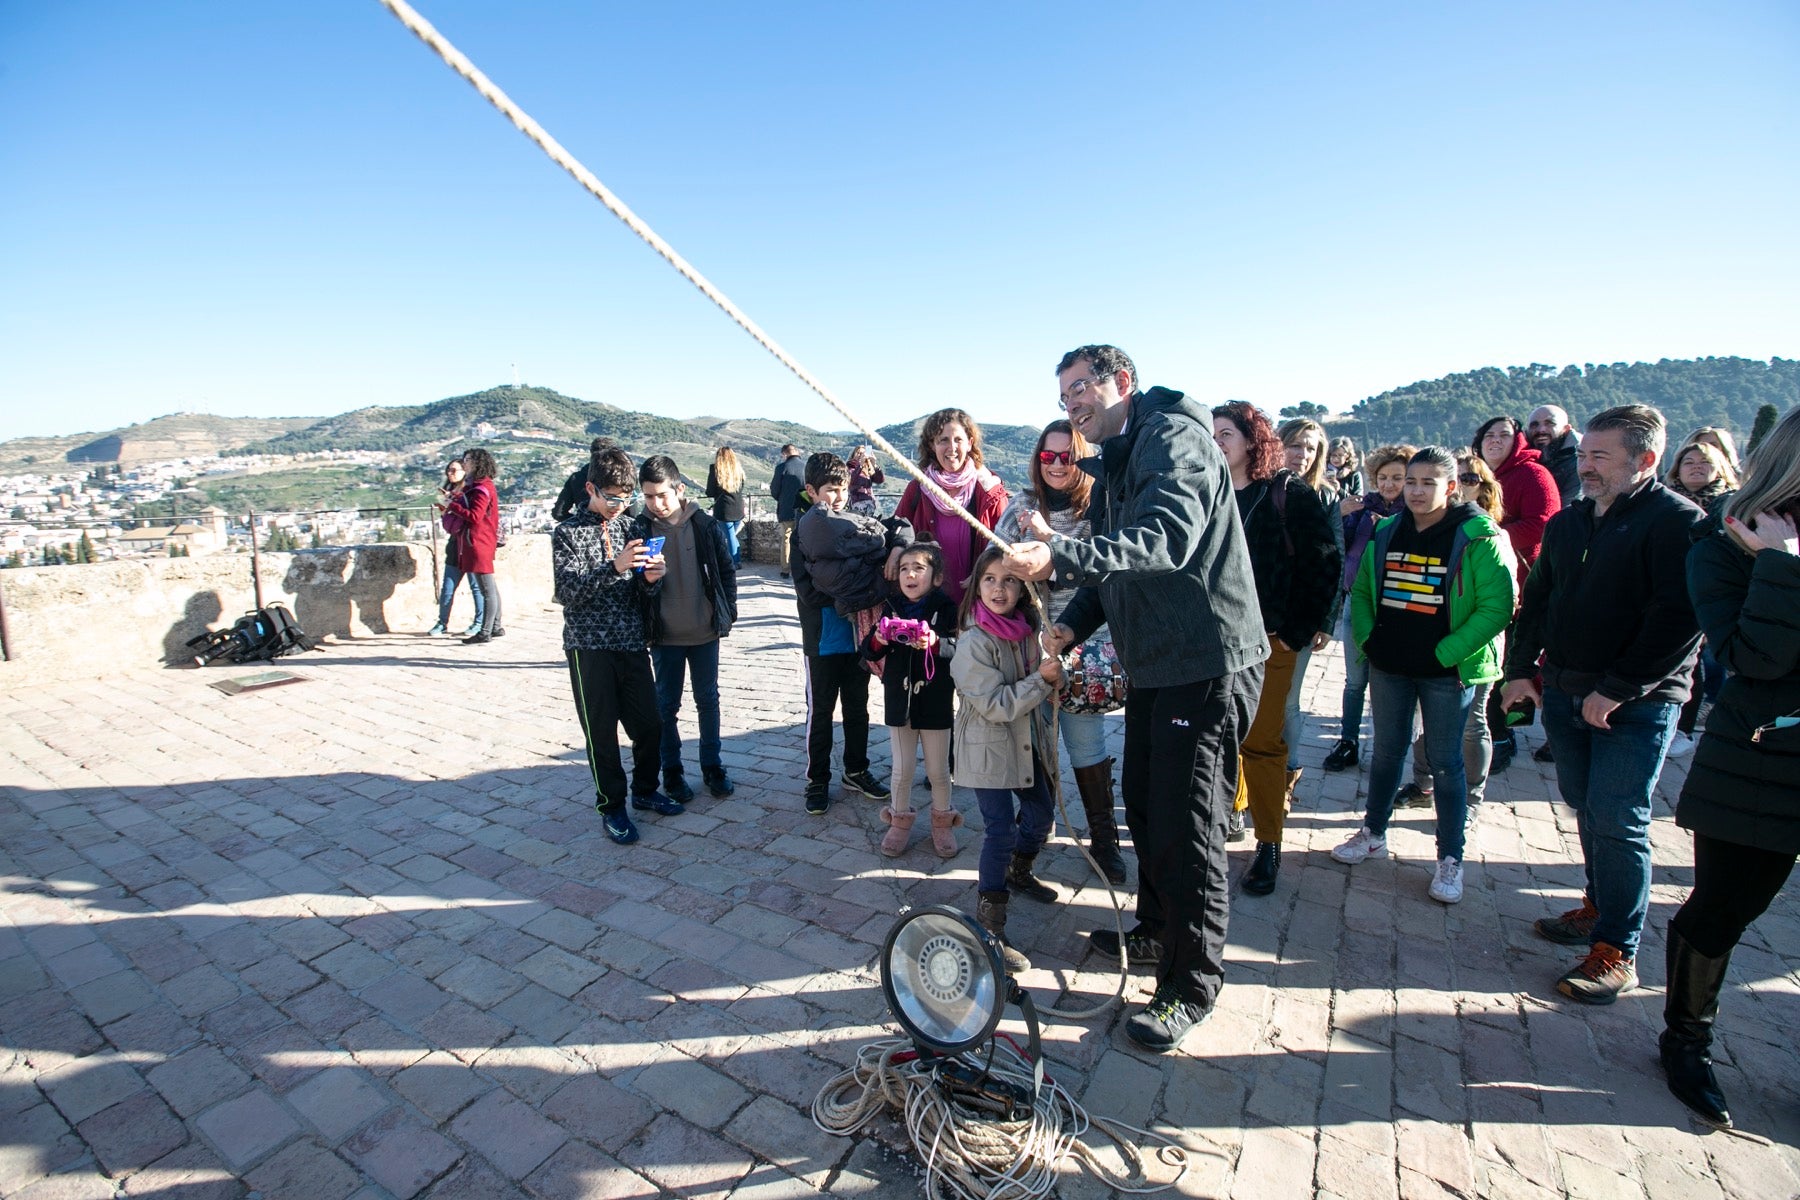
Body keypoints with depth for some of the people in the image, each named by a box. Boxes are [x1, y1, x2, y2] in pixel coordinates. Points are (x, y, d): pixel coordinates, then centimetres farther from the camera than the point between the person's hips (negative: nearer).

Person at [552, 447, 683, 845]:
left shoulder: (631, 526, 8)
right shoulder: (568, 533, -4)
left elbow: (645, 594, 9)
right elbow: (567, 591, -15)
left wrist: (651, 578, -15)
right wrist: (614, 566, -27)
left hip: (632, 643, 4)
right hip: (590, 646, -4)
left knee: (649, 723, 8)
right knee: (602, 730, 5)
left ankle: (645, 790, 31)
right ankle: (612, 806, 22)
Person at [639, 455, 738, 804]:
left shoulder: (706, 525, -5)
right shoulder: (641, 529, -5)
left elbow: (726, 571, 3)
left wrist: (727, 612, 0)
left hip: (705, 632, 0)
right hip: (664, 636, 0)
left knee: (708, 700, 13)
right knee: (666, 704, 10)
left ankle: (712, 765, 28)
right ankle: (671, 771, 25)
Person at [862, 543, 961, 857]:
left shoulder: (945, 609, -10)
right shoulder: (891, 608, 0)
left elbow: (959, 649, -21)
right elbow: (870, 654, 3)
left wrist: (935, 643, -37)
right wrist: (877, 639, -17)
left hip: (936, 704, -2)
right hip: (899, 701, 2)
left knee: (938, 771, 13)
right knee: (901, 770, 14)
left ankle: (943, 821, 34)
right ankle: (900, 820, 34)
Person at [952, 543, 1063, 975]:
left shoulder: (1027, 629, 0)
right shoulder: (974, 642, -22)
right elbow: (996, 705, -24)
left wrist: (1055, 673, -8)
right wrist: (1041, 678, -27)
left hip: (1027, 741, 8)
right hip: (989, 749, -7)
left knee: (1041, 817, 19)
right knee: (1000, 833, -6)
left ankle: (1019, 874, 48)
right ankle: (989, 929, 6)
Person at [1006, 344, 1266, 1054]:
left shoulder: (1175, 436, -14)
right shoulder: (1114, 462, 16)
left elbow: (1164, 540, -32)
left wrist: (1060, 557, -45)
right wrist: (1073, 624, 3)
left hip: (1207, 664, -10)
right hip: (1153, 665, 10)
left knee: (1187, 825, -2)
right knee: (1142, 802, 20)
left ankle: (1192, 987, 17)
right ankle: (1156, 931, 41)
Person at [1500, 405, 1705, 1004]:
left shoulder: (1679, 522, -11)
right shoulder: (1568, 521, 11)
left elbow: (1680, 620, -18)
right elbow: (1537, 600, 16)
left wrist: (1616, 691, -19)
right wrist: (1521, 669, 10)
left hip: (1636, 705, -6)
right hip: (1564, 694, 7)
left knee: (1617, 822, -3)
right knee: (1585, 807, 16)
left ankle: (1617, 951, 8)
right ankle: (1600, 907, 33)